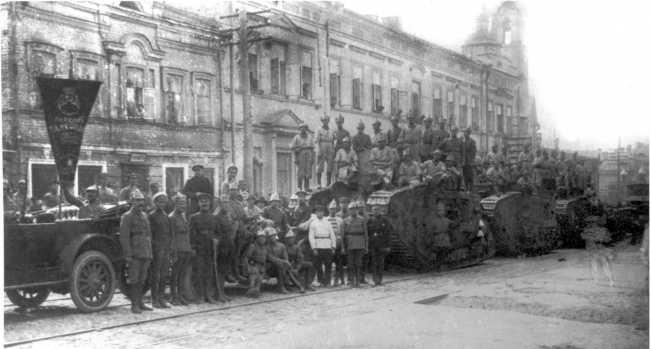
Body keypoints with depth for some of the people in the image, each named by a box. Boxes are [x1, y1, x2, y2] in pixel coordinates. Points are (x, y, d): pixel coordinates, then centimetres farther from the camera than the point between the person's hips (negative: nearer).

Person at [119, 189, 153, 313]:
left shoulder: (144, 216, 16)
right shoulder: (127, 217, -6)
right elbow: (124, 237, -12)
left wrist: (150, 252, 15)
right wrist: (128, 255, -17)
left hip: (145, 254, 7)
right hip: (134, 254, -7)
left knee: (142, 279, 12)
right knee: (134, 279, -4)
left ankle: (140, 302, 19)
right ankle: (134, 305, 0)